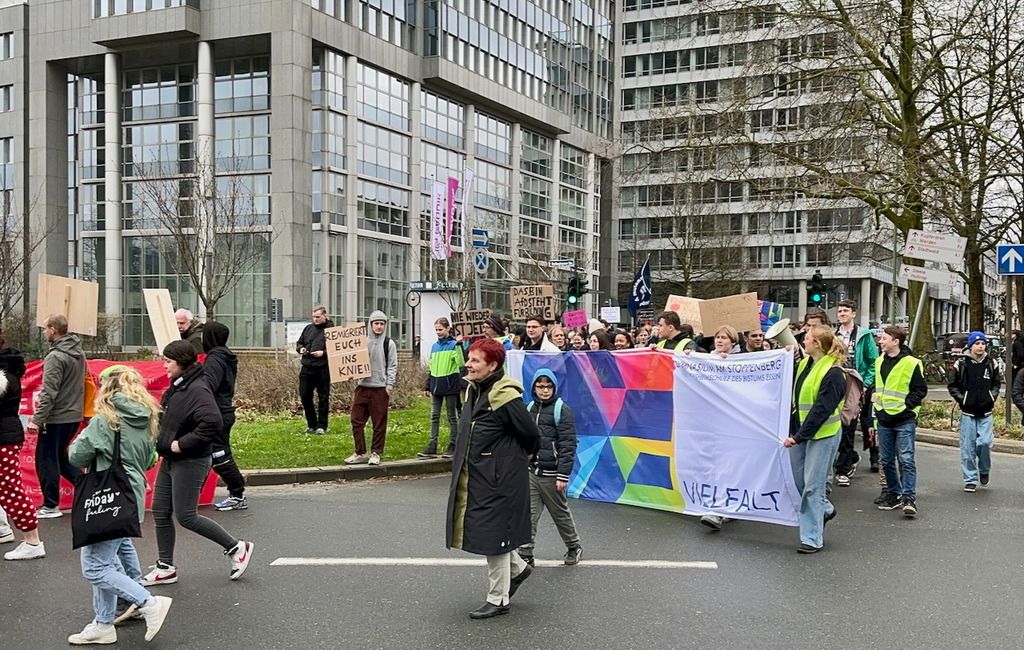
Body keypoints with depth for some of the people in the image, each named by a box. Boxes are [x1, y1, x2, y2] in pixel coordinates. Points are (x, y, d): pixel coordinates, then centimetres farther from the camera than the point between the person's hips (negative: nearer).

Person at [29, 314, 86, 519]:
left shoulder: (56, 357, -17)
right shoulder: (79, 353, 9)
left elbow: (49, 393, -21)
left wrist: (37, 420, -20)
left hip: (57, 417, -8)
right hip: (74, 415, 8)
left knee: (45, 459, 3)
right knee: (59, 456, 20)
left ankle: (50, 506, 9)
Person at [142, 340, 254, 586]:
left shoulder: (197, 390, -21)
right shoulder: (176, 388, 9)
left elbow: (213, 423, -34)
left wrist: (182, 444, -26)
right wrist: (166, 442, 9)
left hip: (190, 463, -10)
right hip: (170, 460, 10)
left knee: (185, 516, -3)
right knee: (160, 512, 12)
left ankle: (236, 547, 10)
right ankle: (165, 568, 23)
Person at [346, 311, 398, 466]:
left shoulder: (389, 344, 3)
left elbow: (392, 366, 1)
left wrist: (389, 386, -6)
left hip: (380, 388, -3)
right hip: (362, 386, 3)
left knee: (379, 423, 1)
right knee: (357, 420, 2)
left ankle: (376, 453, 11)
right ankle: (360, 452, 12)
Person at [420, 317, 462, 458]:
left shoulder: (454, 345, -5)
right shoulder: (434, 346, 13)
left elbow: (461, 366, -10)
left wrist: (462, 385, -18)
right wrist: (427, 386, 14)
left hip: (450, 385, -6)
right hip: (436, 386, 6)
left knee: (452, 417, 4)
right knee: (434, 416, 5)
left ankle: (453, 447, 9)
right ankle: (431, 447, 7)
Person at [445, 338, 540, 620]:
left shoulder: (506, 396, -20)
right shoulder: (473, 391, 7)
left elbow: (531, 435, -15)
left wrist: (518, 458, 3)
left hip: (498, 480, -9)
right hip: (473, 478, 9)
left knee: (493, 535, 0)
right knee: (478, 529, 17)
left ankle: (498, 599, 14)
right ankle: (517, 567, 38)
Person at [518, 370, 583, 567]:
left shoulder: (562, 410, -8)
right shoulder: (530, 408, 11)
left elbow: (568, 445, -12)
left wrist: (563, 475, -16)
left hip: (551, 474, -5)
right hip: (531, 472, 5)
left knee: (560, 513, 10)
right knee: (528, 515, 0)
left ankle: (574, 547, 29)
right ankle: (525, 555, 5)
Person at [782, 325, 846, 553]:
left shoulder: (833, 373, -16)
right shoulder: (804, 364, 8)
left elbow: (822, 410, -20)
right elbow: (797, 399, 20)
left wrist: (799, 437, -21)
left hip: (822, 434, -8)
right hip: (799, 430, 8)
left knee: (812, 485, -3)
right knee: (799, 481, 13)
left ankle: (812, 538, 6)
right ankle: (824, 509, 39)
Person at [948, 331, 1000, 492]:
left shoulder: (991, 363, 5)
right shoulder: (961, 364, -2)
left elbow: (997, 383, 18)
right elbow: (952, 386, 5)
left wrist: (993, 397, 3)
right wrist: (962, 399, -6)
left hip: (986, 412, 1)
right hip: (968, 412, -1)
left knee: (985, 442, -9)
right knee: (968, 447, 1)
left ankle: (984, 470, 19)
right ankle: (970, 479, 11)